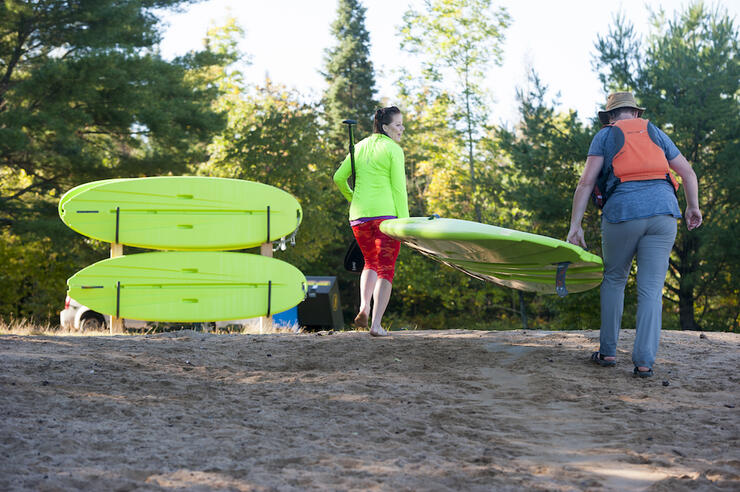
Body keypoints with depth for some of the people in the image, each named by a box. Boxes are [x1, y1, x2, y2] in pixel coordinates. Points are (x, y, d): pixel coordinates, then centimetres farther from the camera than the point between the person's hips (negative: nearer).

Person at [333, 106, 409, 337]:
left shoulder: (360, 147, 13)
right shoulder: (393, 149, -4)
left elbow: (339, 178, 12)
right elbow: (399, 188, -9)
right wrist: (404, 222, -8)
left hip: (359, 214, 5)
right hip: (385, 213, -5)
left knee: (370, 263, 23)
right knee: (385, 268, 1)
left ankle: (364, 307, 0)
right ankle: (376, 324, -8)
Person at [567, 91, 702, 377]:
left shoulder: (605, 135, 12)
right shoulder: (655, 133, 21)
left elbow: (586, 182, 1)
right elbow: (688, 173, 23)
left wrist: (575, 225, 1)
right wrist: (693, 207, 36)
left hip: (622, 213, -2)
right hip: (663, 212, 2)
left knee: (614, 280, 17)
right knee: (652, 289, 2)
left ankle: (607, 351, 16)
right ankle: (644, 361, -5)